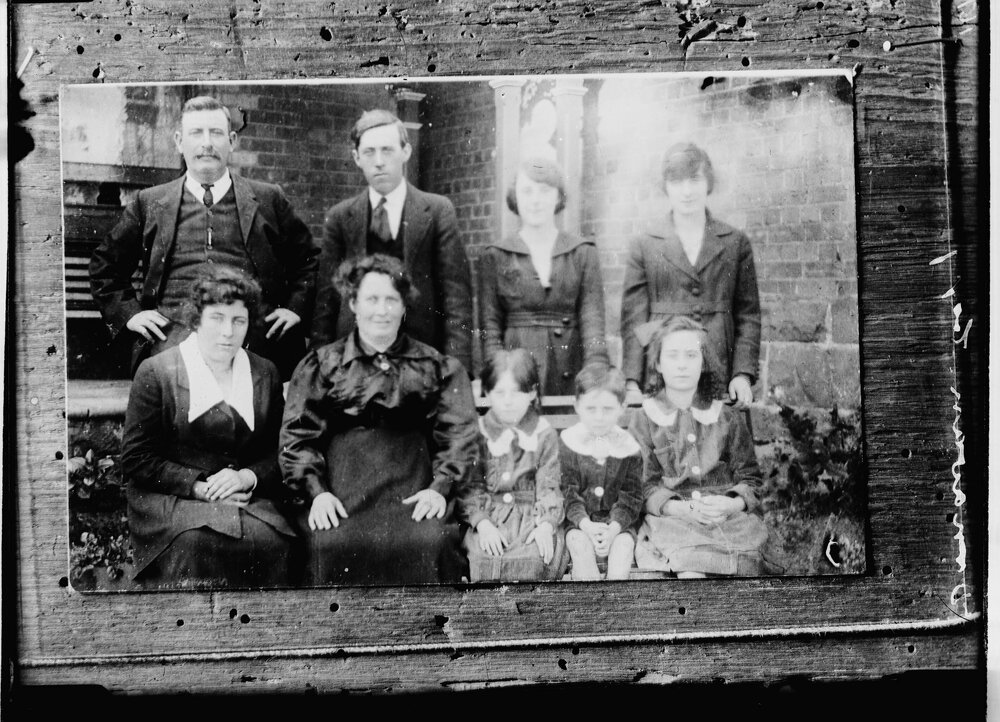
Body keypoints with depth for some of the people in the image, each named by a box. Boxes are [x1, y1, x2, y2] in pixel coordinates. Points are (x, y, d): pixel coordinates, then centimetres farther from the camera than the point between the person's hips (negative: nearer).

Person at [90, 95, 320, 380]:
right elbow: (105, 264, 27)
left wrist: (296, 308, 10)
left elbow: (310, 258, 23)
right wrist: (129, 313, 14)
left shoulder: (268, 199, 16)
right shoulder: (150, 203, 18)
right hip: (174, 332, 0)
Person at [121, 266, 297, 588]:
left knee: (269, 542, -27)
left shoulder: (266, 374, 13)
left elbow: (280, 453, 13)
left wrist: (247, 477, -8)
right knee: (195, 542, -33)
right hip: (170, 498, -2)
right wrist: (199, 488, -12)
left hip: (247, 498, 2)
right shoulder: (156, 372, 2)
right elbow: (136, 460, -1)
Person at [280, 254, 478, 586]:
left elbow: (458, 434, 8)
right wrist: (317, 491, -8)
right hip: (340, 487, 0)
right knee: (329, 546, -27)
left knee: (430, 543, -28)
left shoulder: (437, 367, 17)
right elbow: (297, 436, 7)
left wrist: (440, 487, -7)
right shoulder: (321, 365, 16)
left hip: (412, 490, 0)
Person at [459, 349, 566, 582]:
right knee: (485, 558, -28)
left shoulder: (544, 434, 7)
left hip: (532, 514, 1)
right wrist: (483, 523, -15)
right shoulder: (477, 434, 5)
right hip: (486, 515, 0)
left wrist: (546, 525, -12)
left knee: (535, 558, -27)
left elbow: (549, 486, 4)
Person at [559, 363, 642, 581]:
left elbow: (631, 496, -1)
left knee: (623, 546, -27)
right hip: (580, 521, -1)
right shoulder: (568, 442, -4)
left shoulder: (629, 448, -1)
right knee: (581, 546, -29)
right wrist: (586, 524, -20)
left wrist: (614, 528, -18)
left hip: (618, 522, 1)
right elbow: (568, 491, -6)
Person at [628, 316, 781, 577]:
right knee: (691, 567, -32)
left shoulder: (727, 418, 15)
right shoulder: (644, 420, 10)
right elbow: (644, 486, 2)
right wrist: (681, 508, -16)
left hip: (730, 516, 3)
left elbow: (750, 478, 12)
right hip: (671, 517, -2)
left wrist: (733, 504, -10)